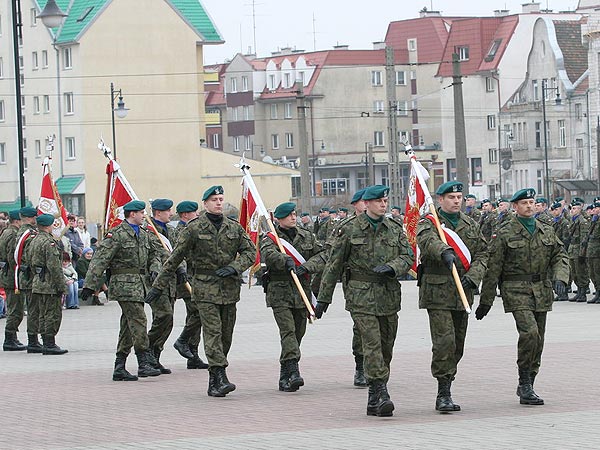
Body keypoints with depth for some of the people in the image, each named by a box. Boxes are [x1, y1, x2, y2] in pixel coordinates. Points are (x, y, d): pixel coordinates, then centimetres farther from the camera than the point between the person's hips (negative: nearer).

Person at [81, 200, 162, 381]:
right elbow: (100, 259, -11)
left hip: (139, 284, 8)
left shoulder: (143, 234, 17)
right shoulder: (117, 234, -8)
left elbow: (153, 255, 28)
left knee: (129, 326, 8)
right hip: (124, 283, -8)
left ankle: (119, 368, 11)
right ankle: (145, 363, -17)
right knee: (138, 320, -15)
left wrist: (154, 270, 6)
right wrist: (90, 285, -15)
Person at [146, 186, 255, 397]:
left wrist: (233, 268, -10)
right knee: (213, 332, -15)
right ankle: (220, 378, -23)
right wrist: (158, 286, -1)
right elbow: (175, 259, 0)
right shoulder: (194, 229, -2)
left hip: (229, 288, 4)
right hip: (205, 288, -4)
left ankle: (213, 382, 15)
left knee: (226, 336, 6)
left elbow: (250, 252, 10)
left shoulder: (234, 227, 9)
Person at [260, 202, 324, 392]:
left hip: (302, 291, 5)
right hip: (279, 292, -5)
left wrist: (306, 267, -13)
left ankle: (284, 376, 15)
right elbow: (268, 255, -20)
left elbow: (321, 255, 5)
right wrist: (286, 260, -36)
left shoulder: (307, 237, 13)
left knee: (298, 332, 6)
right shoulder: (270, 238, 0)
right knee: (288, 330, -17)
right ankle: (293, 371, -27)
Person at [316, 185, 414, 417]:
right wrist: (324, 298, 4)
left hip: (389, 296, 4)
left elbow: (408, 257, 6)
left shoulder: (395, 229, 11)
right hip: (361, 296, -4)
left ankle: (373, 400, 16)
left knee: (386, 346, 7)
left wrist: (390, 267, -16)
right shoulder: (351, 230, 0)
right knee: (372, 344, -15)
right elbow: (334, 265, 4)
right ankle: (380, 394, -21)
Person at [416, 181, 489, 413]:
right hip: (437, 291, -6)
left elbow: (482, 253, 12)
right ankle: (444, 393, -12)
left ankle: (444, 392, 17)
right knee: (444, 341, -14)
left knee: (458, 345, 8)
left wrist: (472, 276, -7)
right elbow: (427, 240, -25)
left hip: (462, 291, 6)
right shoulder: (428, 222, -3)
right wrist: (444, 252, -46)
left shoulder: (471, 225, 15)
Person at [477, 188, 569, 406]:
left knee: (538, 340, 7)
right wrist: (485, 302, -3)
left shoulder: (547, 232, 12)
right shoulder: (505, 234, -2)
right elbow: (493, 269, -2)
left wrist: (560, 278, -7)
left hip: (542, 290, 5)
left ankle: (526, 388, 20)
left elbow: (560, 256, 15)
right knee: (529, 332, -23)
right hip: (516, 290, -5)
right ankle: (525, 383, -13)